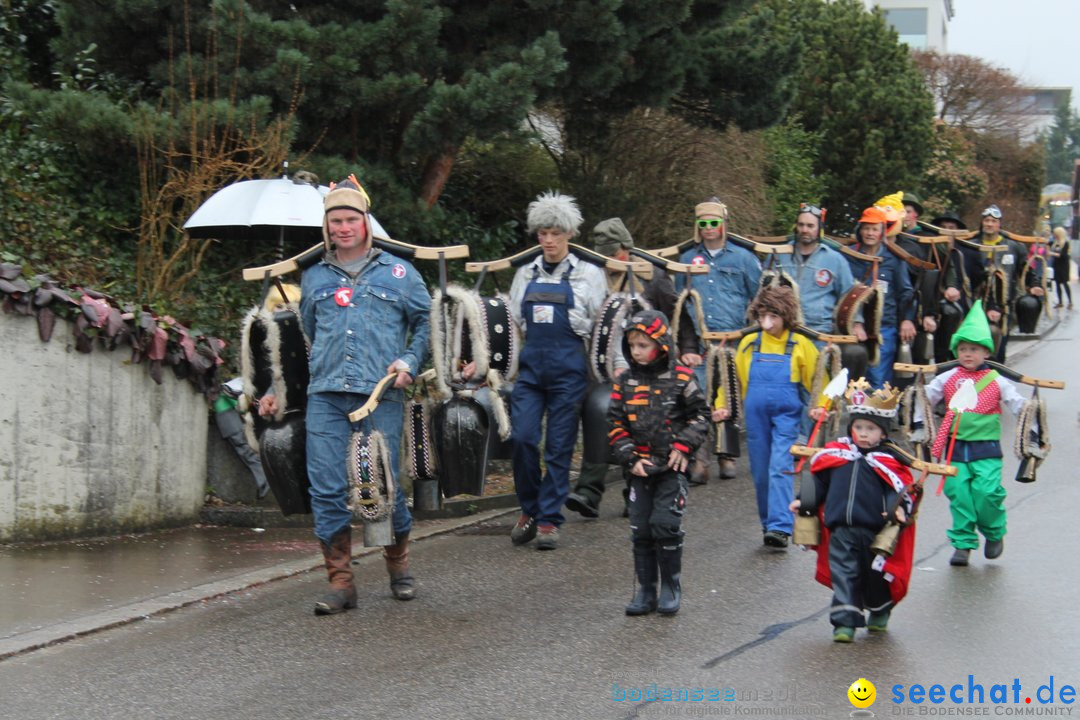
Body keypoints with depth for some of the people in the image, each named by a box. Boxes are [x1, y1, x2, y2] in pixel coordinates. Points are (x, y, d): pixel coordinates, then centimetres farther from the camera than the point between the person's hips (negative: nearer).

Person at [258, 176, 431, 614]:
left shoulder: (397, 273, 12)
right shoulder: (314, 277, 19)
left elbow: (426, 322, 16)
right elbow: (302, 338, 26)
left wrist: (409, 363, -1)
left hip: (380, 397, -2)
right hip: (326, 397, 2)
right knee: (327, 489, -6)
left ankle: (399, 566, 21)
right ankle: (340, 582, 0)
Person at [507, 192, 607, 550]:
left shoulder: (588, 274, 4)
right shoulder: (526, 274, 12)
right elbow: (514, 321, 17)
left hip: (568, 365, -2)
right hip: (530, 363, 3)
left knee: (559, 445, -2)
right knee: (522, 437, -9)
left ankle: (549, 520, 6)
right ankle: (529, 510, 9)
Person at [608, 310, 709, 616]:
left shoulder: (681, 379, -3)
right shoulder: (625, 382, 6)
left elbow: (700, 415, 2)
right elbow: (616, 424, 8)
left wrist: (684, 445, -9)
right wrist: (630, 458, -3)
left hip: (672, 467, -4)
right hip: (640, 468, 4)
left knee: (666, 525, -9)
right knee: (641, 529, 5)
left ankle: (671, 587, 6)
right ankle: (645, 590, 14)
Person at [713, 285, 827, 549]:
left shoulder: (800, 345, -2)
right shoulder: (749, 343, 5)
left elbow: (817, 379, 2)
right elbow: (733, 377, 13)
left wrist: (820, 407, -11)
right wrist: (722, 405, 4)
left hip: (786, 415, -4)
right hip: (756, 416, 4)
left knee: (780, 468, -15)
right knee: (760, 473, 8)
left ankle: (780, 528, -20)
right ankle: (768, 525, 20)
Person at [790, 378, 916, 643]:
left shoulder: (888, 461, -4)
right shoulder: (835, 453, 5)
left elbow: (900, 489, -8)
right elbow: (819, 480, 14)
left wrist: (898, 508, -26)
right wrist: (804, 501, 5)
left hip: (875, 531, -1)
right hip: (840, 530, 2)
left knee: (876, 576, 13)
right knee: (844, 574, -3)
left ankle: (880, 611, 37)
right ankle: (845, 621, -2)